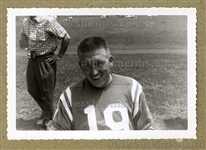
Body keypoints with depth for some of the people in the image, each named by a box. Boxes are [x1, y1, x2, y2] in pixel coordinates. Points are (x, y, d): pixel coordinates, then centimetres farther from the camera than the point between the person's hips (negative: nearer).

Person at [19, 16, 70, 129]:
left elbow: (66, 37, -18)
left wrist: (59, 56, -13)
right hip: (32, 60, 7)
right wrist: (29, 50, 9)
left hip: (45, 61, -7)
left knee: (46, 91, 7)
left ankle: (46, 118, 27)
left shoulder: (48, 21, -20)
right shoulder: (26, 22, 2)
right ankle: (48, 110, 38)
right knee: (32, 89, 15)